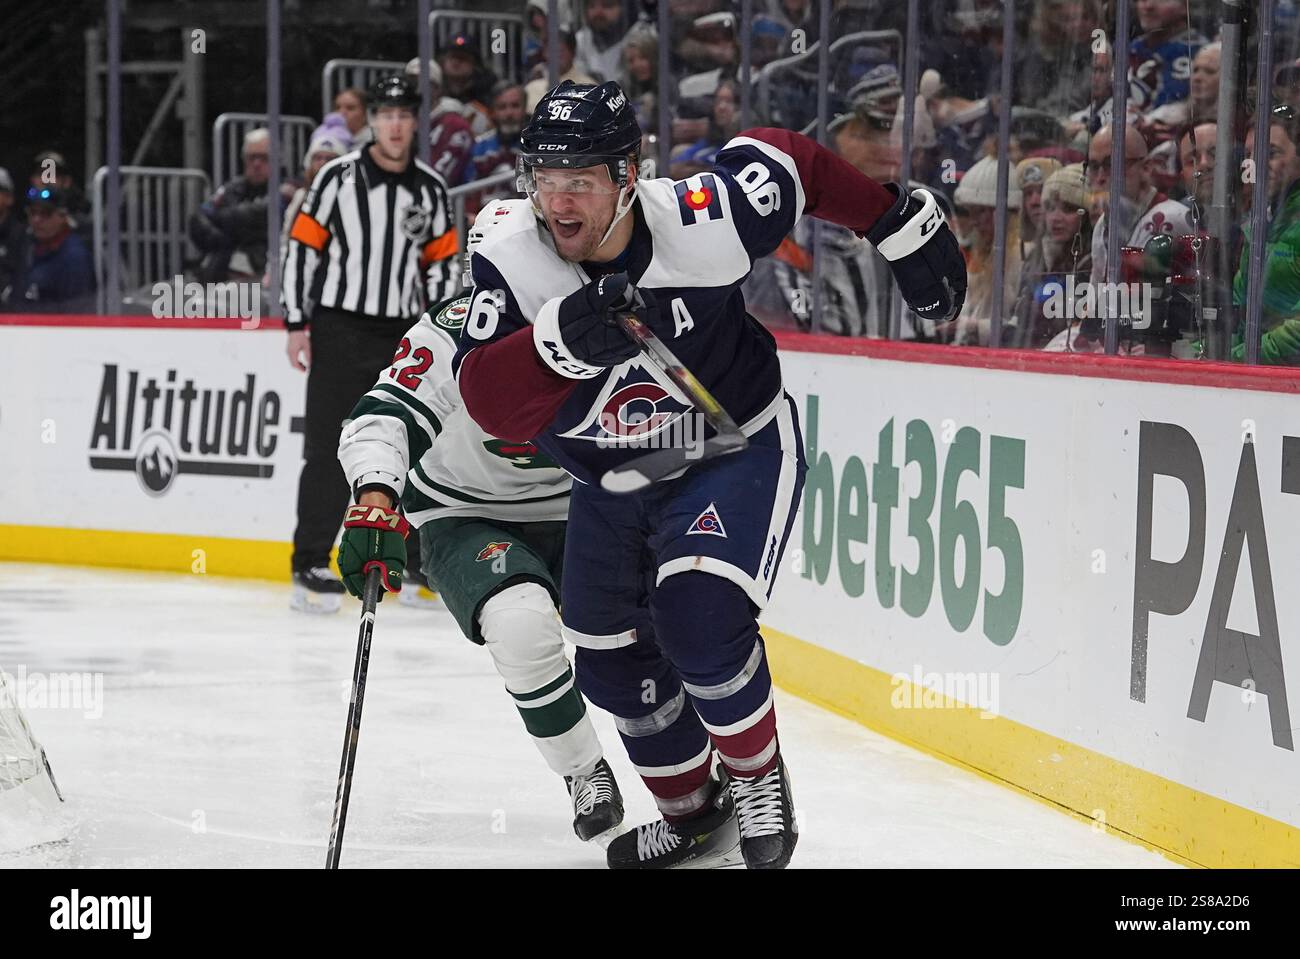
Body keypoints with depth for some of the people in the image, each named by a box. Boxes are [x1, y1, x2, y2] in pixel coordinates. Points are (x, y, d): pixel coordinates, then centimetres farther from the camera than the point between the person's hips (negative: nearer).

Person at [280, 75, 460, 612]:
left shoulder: (430, 188, 7)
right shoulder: (338, 178, -5)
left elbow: (443, 260, 13)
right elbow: (302, 246, -4)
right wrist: (297, 324, -7)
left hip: (404, 336, 4)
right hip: (339, 331, -4)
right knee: (329, 450, -7)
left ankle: (411, 558, 21)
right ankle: (310, 566, -5)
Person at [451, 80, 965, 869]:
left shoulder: (704, 221, -28)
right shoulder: (511, 260, -22)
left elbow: (788, 160, -8)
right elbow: (490, 401, -33)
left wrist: (902, 225, 0)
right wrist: (562, 338, -51)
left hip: (736, 449, -5)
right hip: (611, 479, 5)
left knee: (698, 621, -23)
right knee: (613, 661, 11)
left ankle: (758, 775, 4)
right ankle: (694, 817, 34)